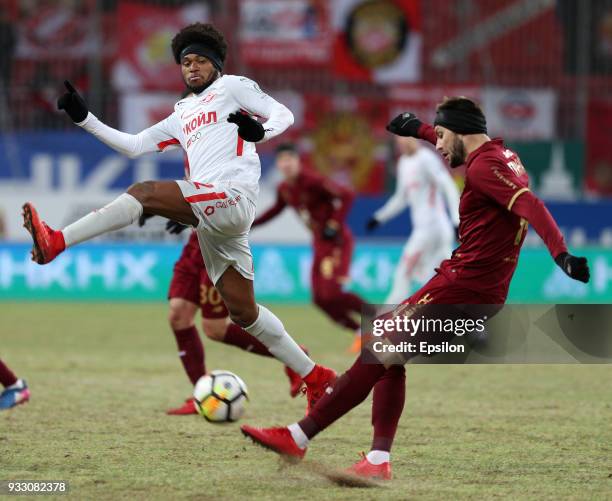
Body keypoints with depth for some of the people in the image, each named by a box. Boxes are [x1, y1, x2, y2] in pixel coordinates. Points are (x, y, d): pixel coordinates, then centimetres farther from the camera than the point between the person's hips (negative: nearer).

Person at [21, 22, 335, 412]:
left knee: (145, 193, -26)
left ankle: (56, 242, -37)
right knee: (244, 312, 8)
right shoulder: (182, 116, 31)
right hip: (212, 216, 9)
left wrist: (260, 131, -19)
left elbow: (284, 115, 3)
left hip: (233, 196, -9)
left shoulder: (232, 86, 12)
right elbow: (133, 146, 29)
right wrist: (83, 118, 21)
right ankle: (316, 377, 14)